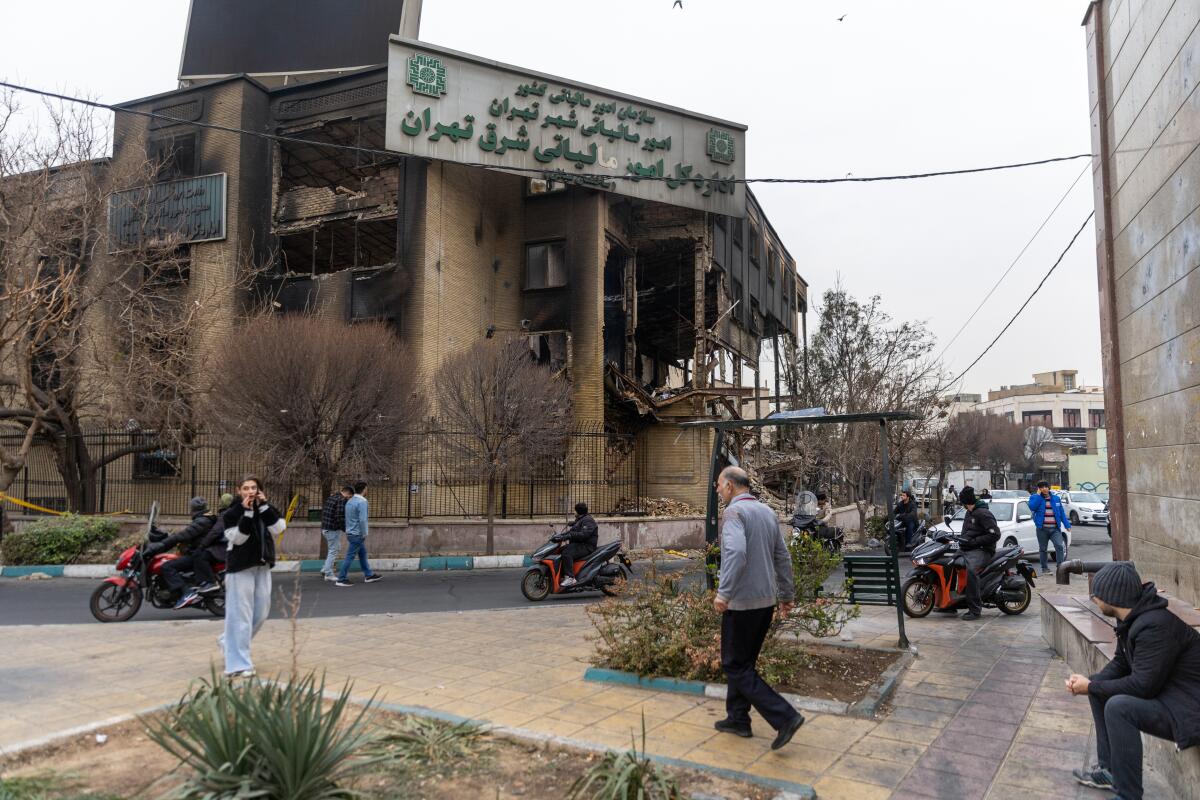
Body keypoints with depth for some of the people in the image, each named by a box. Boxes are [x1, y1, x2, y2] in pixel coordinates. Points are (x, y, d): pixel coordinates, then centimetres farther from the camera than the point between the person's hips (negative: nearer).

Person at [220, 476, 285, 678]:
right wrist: (247, 512, -22)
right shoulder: (232, 513, -5)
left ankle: (229, 643, 35)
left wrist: (264, 506, -12)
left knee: (261, 612, 12)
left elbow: (278, 528, -8)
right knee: (241, 614, -6)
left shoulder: (265, 509, 8)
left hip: (262, 566, 5)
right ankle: (238, 664, 0)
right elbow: (237, 537, -17)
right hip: (240, 567, -5)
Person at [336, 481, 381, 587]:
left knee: (363, 553, 17)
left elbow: (351, 518, 13)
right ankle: (341, 579, 3)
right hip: (357, 534, -9)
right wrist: (364, 534, -14)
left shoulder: (350, 501, 9)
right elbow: (362, 520, -23)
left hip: (351, 532, 9)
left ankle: (368, 575, 25)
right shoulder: (362, 502, -19)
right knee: (350, 556, -2)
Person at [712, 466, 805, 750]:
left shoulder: (735, 511, -14)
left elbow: (736, 553, -29)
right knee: (743, 662, 19)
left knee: (736, 666, 0)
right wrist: (786, 595, 22)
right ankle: (738, 719, 25)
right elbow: (783, 557, 15)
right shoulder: (767, 512, 12)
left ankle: (785, 717, -6)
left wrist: (724, 593, -29)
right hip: (767, 600, 9)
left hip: (742, 602, -9)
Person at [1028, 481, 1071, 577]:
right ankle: (1044, 568, 14)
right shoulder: (1035, 498, 3)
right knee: (1043, 549, 5)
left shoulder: (1056, 498, 12)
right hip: (1042, 529, -1)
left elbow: (1062, 513, 15)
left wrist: (1067, 525, 9)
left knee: (1059, 546, -15)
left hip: (1055, 529, 2)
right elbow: (1032, 507, -18)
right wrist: (1038, 495, -12)